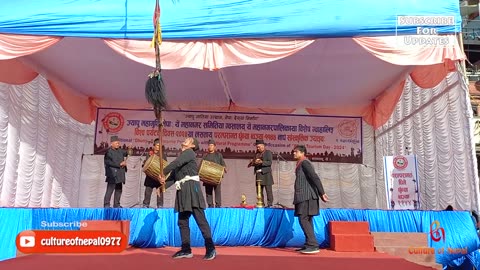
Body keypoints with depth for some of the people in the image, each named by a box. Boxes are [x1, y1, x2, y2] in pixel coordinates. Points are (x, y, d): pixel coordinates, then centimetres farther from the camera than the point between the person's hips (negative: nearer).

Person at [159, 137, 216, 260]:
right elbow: (174, 175, 20)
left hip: (191, 187, -9)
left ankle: (210, 249, -5)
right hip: (182, 190, 9)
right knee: (182, 221, 8)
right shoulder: (182, 155, 24)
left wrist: (163, 173, -4)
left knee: (200, 219, -9)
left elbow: (175, 164, -15)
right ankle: (186, 250, 15)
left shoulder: (189, 152, -1)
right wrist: (164, 182, 3)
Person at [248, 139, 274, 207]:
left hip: (266, 174, -6)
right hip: (258, 174, 6)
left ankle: (270, 204, -3)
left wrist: (261, 162, -21)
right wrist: (252, 163, -1)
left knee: (268, 190, -6)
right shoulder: (257, 154, 18)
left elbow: (269, 162, -9)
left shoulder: (268, 152, 1)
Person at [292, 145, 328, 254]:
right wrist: (320, 194, 19)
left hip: (306, 196, -10)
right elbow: (313, 179, 21)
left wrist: (322, 193, -23)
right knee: (307, 220, 9)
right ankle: (309, 245, 13)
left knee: (303, 220, -13)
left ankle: (313, 245, -15)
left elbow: (315, 178, -18)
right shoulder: (301, 164, 21)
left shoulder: (305, 163, -9)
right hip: (304, 196, 10)